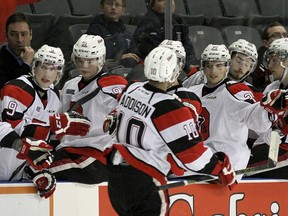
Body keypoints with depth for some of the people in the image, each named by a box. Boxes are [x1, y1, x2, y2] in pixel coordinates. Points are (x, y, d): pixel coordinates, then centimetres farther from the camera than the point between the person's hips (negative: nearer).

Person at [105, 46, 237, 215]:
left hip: (115, 173, 8)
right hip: (143, 183, -8)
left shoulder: (131, 90, 3)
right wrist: (223, 169, -4)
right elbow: (192, 153, -17)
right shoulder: (170, 109, -20)